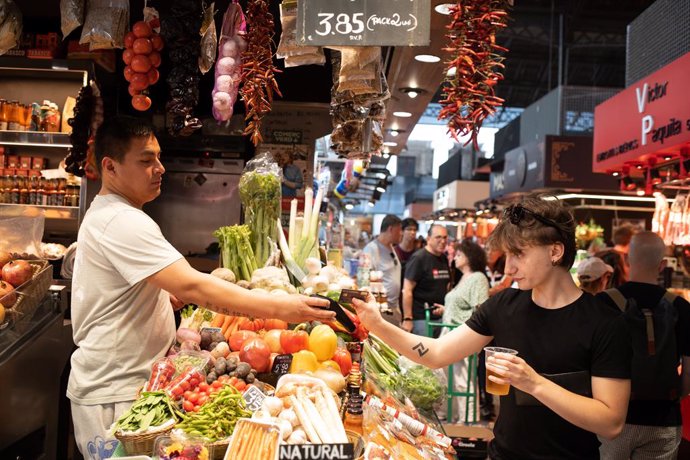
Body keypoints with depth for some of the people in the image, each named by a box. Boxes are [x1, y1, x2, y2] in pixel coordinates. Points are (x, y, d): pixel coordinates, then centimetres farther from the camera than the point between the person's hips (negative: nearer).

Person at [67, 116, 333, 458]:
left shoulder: (103, 213, 12)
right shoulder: (122, 222, -24)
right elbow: (192, 287, -32)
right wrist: (282, 308, -32)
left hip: (114, 381, 10)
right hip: (114, 394, -10)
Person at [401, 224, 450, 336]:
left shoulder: (444, 258, 12)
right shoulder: (418, 258, -10)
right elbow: (407, 290, -14)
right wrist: (407, 319, -19)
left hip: (440, 316, 7)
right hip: (421, 318, -7)